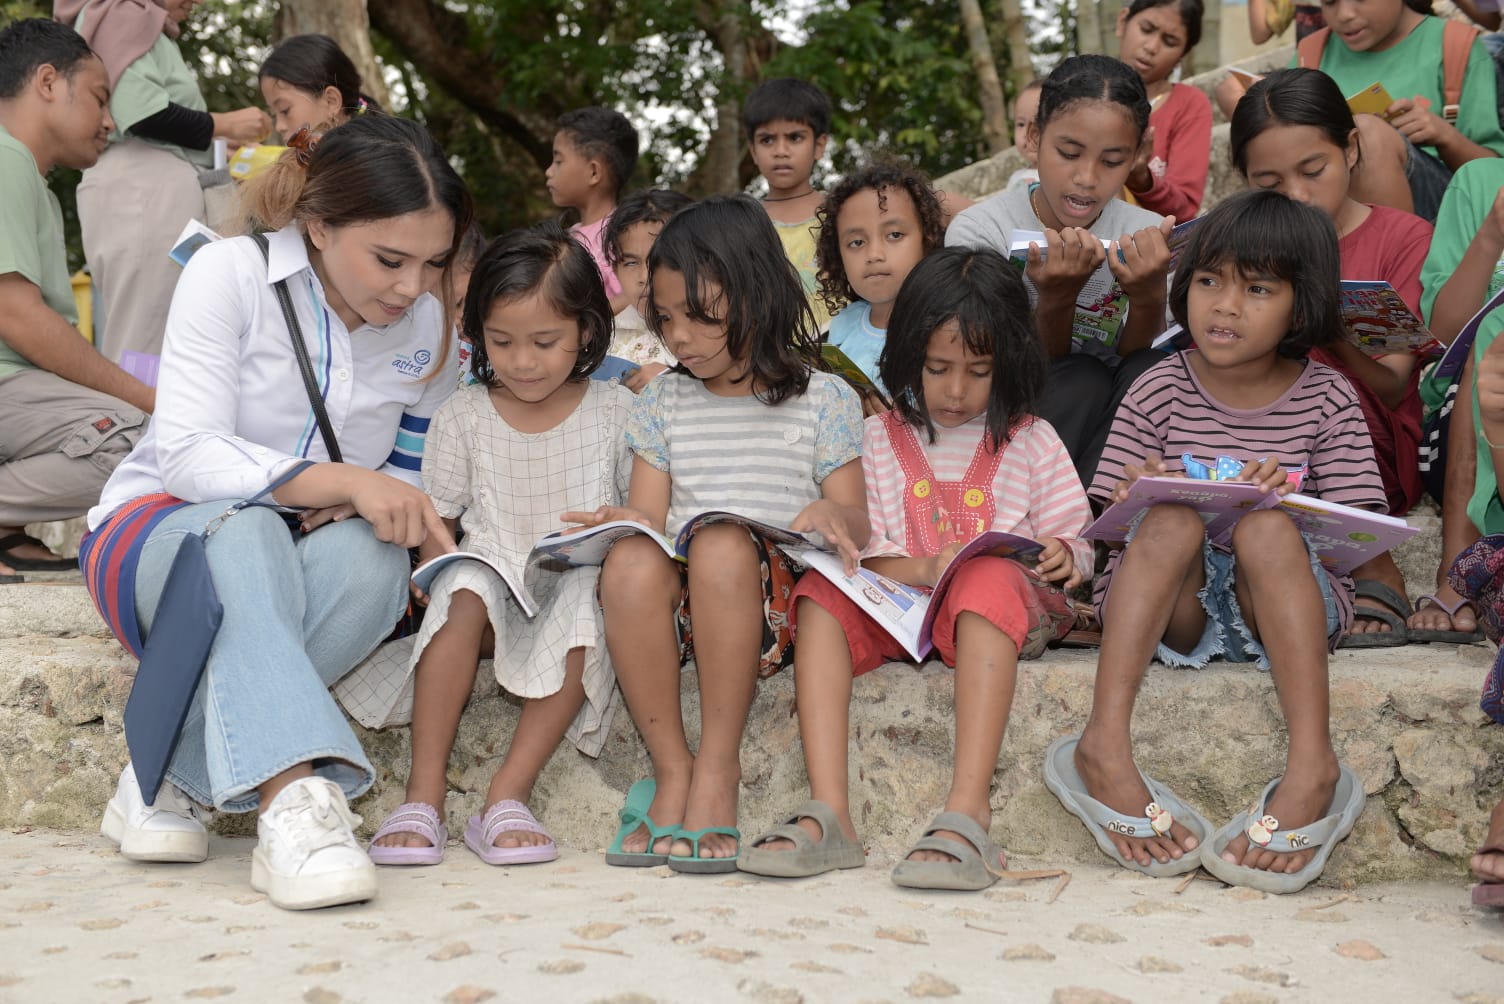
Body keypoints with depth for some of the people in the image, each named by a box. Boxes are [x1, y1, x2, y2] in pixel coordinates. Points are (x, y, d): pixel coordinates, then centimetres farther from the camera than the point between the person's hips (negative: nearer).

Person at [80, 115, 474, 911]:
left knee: (372, 556, -33)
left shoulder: (428, 322, 1)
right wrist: (343, 481, -36)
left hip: (283, 572, 4)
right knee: (243, 532, -39)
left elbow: (420, 470, 9)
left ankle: (169, 775, -26)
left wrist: (381, 505, -16)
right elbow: (186, 456, -22)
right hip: (159, 535, -3)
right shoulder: (231, 274, -13)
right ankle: (293, 800, -55)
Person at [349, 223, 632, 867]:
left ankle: (507, 797, -35)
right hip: (492, 580, 1)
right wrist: (440, 582, -14)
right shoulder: (462, 416, 6)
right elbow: (435, 528, 7)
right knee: (466, 588, -34)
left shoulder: (616, 413, 5)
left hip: (577, 587, 0)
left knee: (589, 603, -35)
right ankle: (424, 793, -32)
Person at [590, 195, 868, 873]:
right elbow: (650, 517, 14)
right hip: (681, 597, 3)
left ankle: (718, 768, -28)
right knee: (629, 562, -33)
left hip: (774, 594, -2)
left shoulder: (823, 400, 10)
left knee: (723, 543, -37)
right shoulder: (662, 403, 19)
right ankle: (671, 768, -25)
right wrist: (625, 523, -10)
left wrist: (833, 515, -17)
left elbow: (857, 528, 7)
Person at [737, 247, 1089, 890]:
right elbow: (862, 552, 3)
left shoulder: (1030, 442, 11)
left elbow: (1075, 543, 10)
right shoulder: (880, 439, 11)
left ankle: (967, 814, -49)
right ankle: (827, 814, -38)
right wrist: (924, 568, -18)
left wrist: (1063, 558, -15)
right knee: (820, 594, -26)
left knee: (988, 581, -37)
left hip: (1003, 600, -2)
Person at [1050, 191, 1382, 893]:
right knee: (1175, 515, -29)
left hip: (1284, 605, 0)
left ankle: (1312, 767, -42)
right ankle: (1105, 745, -42)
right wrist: (1138, 498, -22)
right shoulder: (1158, 392, 5)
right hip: (1168, 613, 0)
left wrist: (1290, 501, -22)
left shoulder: (1326, 399, 5)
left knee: (1266, 528, -31)